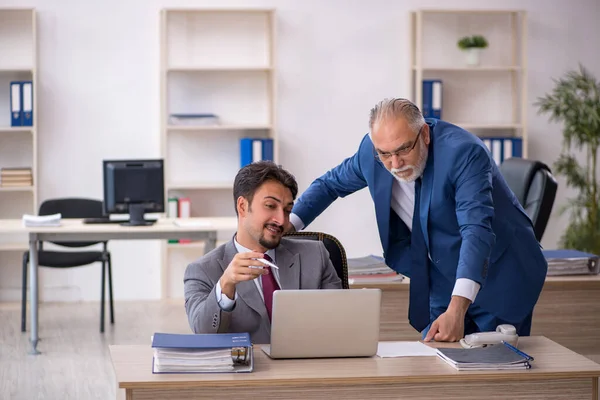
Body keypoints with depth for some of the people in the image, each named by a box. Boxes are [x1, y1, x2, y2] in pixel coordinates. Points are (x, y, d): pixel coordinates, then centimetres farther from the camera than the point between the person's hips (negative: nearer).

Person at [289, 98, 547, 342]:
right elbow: (331, 183, 10)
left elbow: (477, 231, -39)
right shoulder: (372, 150, -11)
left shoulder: (463, 152, -28)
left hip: (497, 279, -5)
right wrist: (288, 225, -6)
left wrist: (456, 309, -49)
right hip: (442, 283, 5)